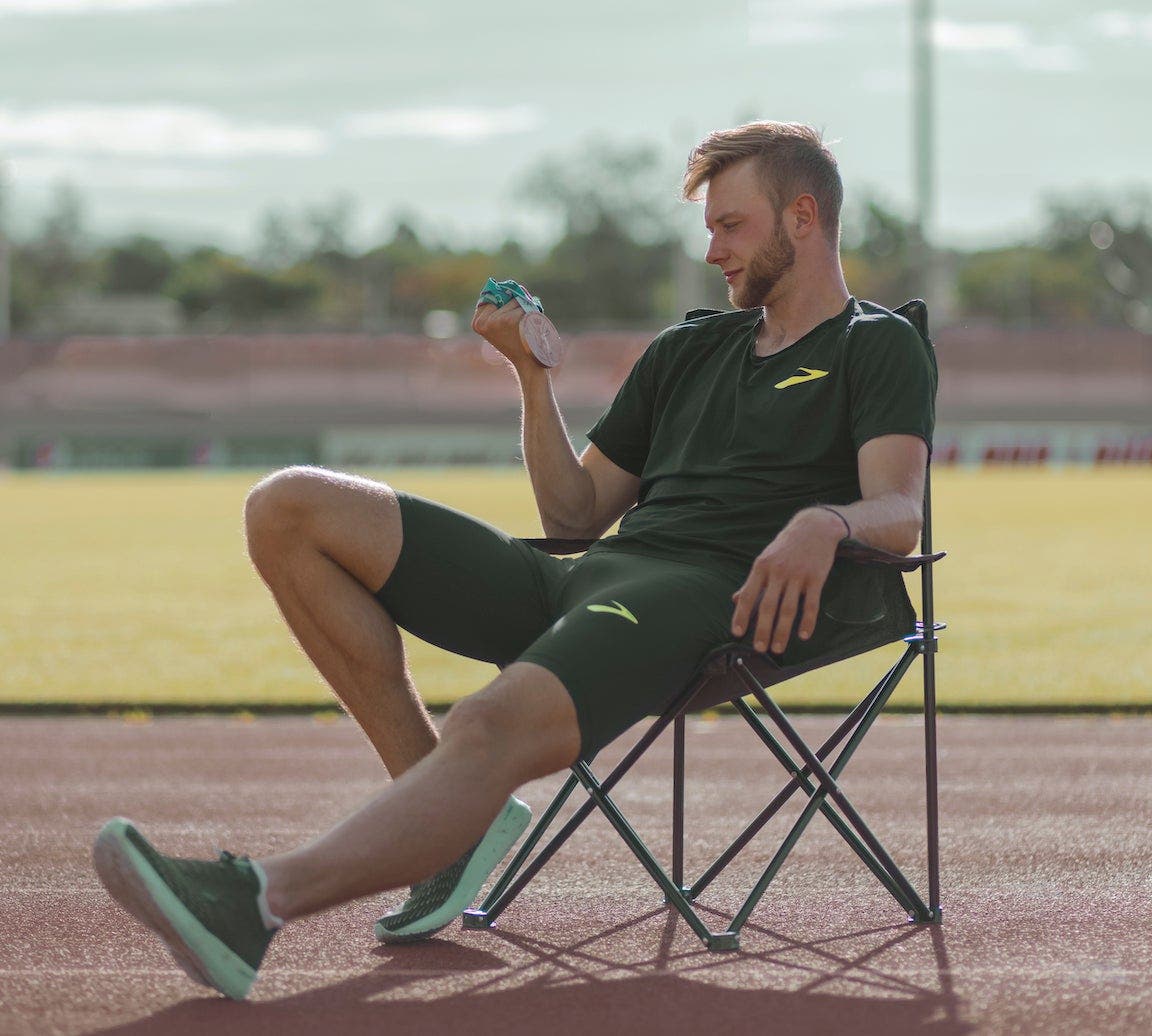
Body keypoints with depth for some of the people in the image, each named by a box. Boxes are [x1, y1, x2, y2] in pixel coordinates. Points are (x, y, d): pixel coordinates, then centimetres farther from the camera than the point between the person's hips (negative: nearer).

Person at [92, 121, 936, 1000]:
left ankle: (255, 901, -56)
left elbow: (898, 513, -8)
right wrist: (534, 372, 17)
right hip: (585, 576, 8)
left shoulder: (878, 348, 11)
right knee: (290, 510, -3)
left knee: (497, 725, -38)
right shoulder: (690, 349, 31)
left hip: (714, 594, -8)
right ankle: (442, 803, -9)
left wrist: (825, 524, -32)